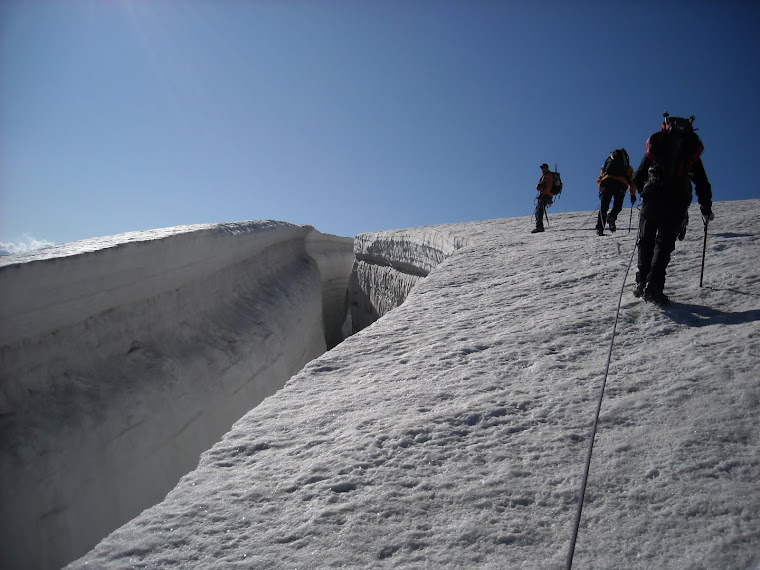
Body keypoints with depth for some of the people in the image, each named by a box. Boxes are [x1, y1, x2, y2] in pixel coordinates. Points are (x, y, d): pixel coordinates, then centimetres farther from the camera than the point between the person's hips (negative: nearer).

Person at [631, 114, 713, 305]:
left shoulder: (655, 144, 15)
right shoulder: (692, 149, 15)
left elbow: (638, 178, 13)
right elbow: (702, 183, 17)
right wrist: (706, 209, 26)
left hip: (652, 198, 0)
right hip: (678, 201, 0)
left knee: (646, 241, 11)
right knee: (664, 243, 4)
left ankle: (642, 283, 6)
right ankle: (653, 285, -10)